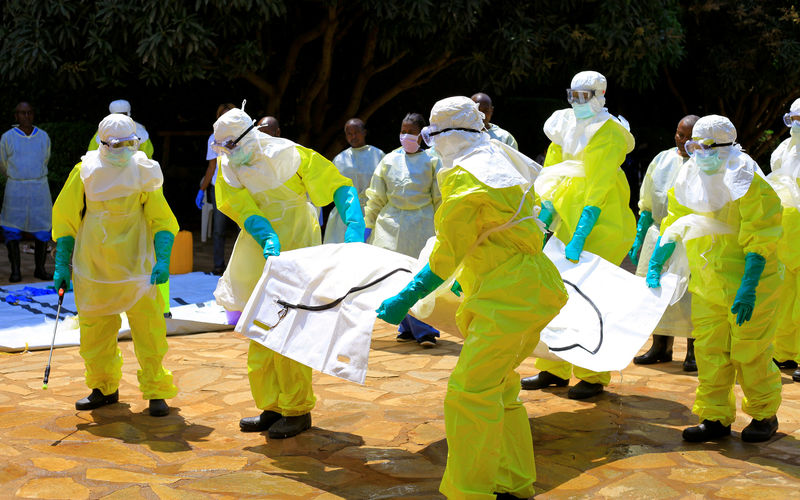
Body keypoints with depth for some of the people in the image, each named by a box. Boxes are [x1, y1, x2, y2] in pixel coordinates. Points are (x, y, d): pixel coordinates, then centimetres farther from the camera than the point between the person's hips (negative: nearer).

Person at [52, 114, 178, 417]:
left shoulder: (143, 173, -1)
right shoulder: (85, 172, -1)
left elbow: (162, 220, 0)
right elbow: (65, 218, 7)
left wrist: (163, 259, -14)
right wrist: (62, 264, 3)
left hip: (135, 266, -1)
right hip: (92, 268, 2)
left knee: (148, 330, -5)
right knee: (94, 332, 10)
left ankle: (156, 391, 8)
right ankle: (104, 388, 29)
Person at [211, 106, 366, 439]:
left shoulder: (288, 155, -13)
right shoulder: (229, 168, 1)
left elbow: (340, 186, -12)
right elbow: (247, 212, -10)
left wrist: (354, 228, -26)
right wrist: (268, 241, -30)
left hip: (295, 250, -6)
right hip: (261, 254, 6)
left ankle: (298, 410, 6)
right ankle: (271, 408, 21)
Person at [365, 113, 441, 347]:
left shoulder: (431, 161, 6)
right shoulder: (389, 160, 11)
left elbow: (440, 199, 8)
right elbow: (376, 197, 15)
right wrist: (367, 226, 12)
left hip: (421, 224, -2)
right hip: (392, 223, 2)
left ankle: (423, 330, -4)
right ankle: (409, 328, 9)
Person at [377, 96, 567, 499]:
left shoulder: (463, 178, -14)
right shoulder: (501, 161, 15)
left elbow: (447, 255, -13)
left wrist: (405, 299, -6)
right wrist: (467, 281, 33)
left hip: (510, 296, -10)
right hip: (528, 286, 10)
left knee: (470, 390, -9)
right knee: (498, 388, 18)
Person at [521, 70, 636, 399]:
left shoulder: (610, 134, -9)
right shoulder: (565, 128, 10)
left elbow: (599, 187, -17)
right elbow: (551, 175, 10)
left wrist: (580, 235, -24)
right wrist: (543, 220, -2)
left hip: (601, 223, -6)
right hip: (568, 218, 7)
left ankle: (594, 377, 2)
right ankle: (554, 370, 19)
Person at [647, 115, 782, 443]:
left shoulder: (748, 183, -15)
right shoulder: (689, 179, 4)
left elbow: (759, 242, -18)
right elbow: (674, 226, 15)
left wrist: (748, 289, -24)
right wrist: (655, 267, 6)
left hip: (749, 284, -6)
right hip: (707, 287, 6)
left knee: (750, 353, 1)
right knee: (709, 352, 7)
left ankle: (764, 415, 20)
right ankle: (716, 417, 17)